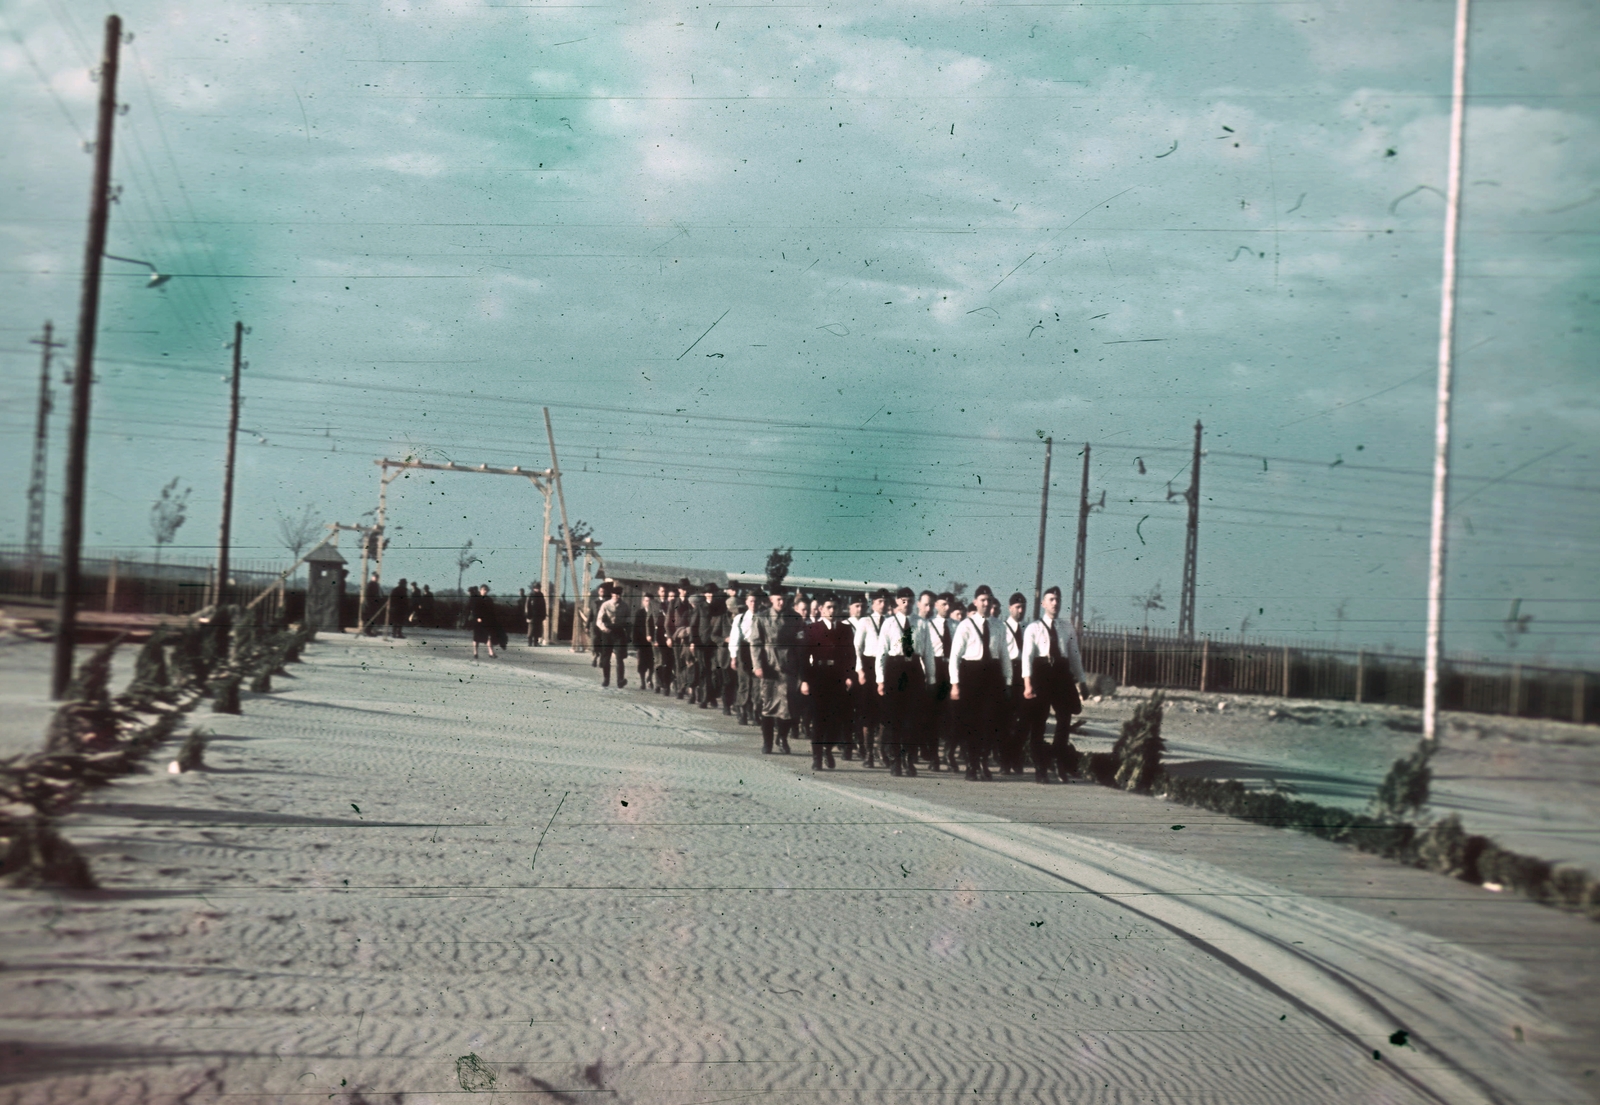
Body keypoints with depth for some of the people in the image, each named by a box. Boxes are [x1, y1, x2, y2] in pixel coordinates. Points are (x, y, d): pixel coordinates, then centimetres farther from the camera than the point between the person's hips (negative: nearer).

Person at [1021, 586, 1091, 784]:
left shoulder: (1067, 627, 11)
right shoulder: (1034, 628, 1)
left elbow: (1074, 654, 15)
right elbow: (1027, 656, -7)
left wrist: (1082, 681, 11)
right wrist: (1027, 684, -17)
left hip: (1062, 673, 3)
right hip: (1041, 672, -3)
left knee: (1064, 719, -1)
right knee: (1037, 722, 2)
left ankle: (1062, 766, 14)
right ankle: (1040, 769, 11)